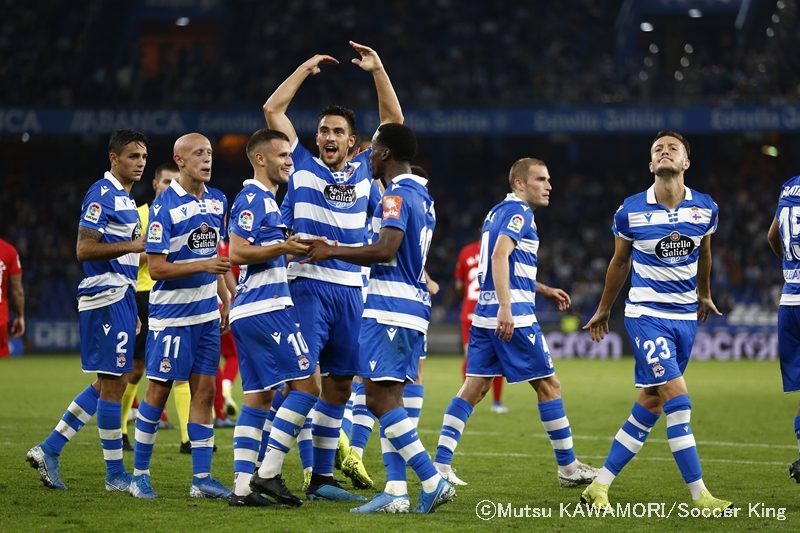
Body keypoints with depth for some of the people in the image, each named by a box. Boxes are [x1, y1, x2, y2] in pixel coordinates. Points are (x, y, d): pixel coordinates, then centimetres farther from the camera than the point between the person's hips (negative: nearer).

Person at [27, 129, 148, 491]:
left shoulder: (124, 198, 18)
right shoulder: (102, 195, -12)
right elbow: (84, 249, -20)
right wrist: (134, 245, -21)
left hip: (120, 298, 10)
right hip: (105, 298, -10)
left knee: (108, 383, 11)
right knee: (112, 383, -4)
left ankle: (49, 450, 14)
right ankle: (116, 475, 2)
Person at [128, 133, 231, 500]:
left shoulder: (217, 201, 7)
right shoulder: (164, 206, -14)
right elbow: (156, 267, -16)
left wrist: (225, 297, 17)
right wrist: (203, 266, -26)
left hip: (206, 312, 6)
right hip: (171, 313, -6)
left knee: (204, 390, 4)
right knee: (159, 390, 0)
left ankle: (202, 477, 6)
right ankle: (140, 474, 10)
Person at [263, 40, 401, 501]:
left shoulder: (363, 171, 13)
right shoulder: (303, 166, 5)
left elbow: (393, 120, 15)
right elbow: (273, 109, 3)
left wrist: (378, 70, 8)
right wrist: (306, 69, 6)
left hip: (350, 290, 5)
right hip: (308, 285, -4)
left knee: (339, 386, 7)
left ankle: (322, 477, 15)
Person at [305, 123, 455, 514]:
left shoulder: (397, 195, -12)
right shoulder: (421, 195, 19)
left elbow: (385, 251, -24)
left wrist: (332, 252, -14)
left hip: (390, 307, -10)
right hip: (414, 305, 10)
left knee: (379, 398, -10)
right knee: (388, 399, 9)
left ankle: (433, 482, -13)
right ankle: (396, 492, 4)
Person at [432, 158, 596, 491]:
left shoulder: (498, 212, 21)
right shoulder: (518, 211, -8)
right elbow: (499, 256, -22)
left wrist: (545, 291, 32)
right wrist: (505, 308, -29)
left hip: (485, 314, 9)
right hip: (514, 316, -9)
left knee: (474, 387, 5)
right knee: (548, 385, 1)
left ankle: (441, 464, -2)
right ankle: (568, 468, 7)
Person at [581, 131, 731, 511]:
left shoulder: (705, 208, 0)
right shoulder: (630, 211, -8)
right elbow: (619, 262, 8)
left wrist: (704, 296, 32)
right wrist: (603, 310, 17)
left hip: (685, 317, 4)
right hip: (646, 314, -4)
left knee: (651, 403, 6)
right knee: (678, 400, -14)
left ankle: (600, 486, 14)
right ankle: (699, 495, -9)